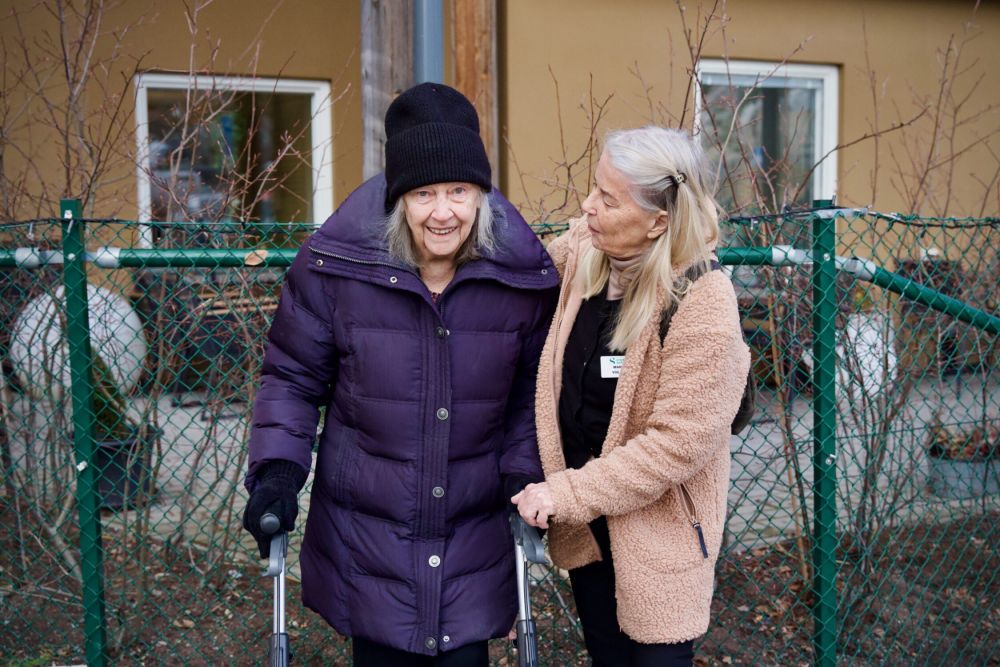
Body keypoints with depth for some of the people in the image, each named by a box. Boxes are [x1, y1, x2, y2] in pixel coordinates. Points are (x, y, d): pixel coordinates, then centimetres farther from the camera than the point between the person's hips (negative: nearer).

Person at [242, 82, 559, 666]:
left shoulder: (523, 275, -7)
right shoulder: (334, 266, -13)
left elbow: (531, 388, 5)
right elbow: (293, 376, -2)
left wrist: (525, 474, -6)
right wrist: (278, 468, -12)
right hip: (364, 536, -1)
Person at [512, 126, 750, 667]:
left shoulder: (701, 304, -25)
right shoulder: (583, 248, -8)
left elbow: (678, 442, -24)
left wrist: (566, 494, -20)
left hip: (657, 531, -6)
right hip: (585, 521, 6)